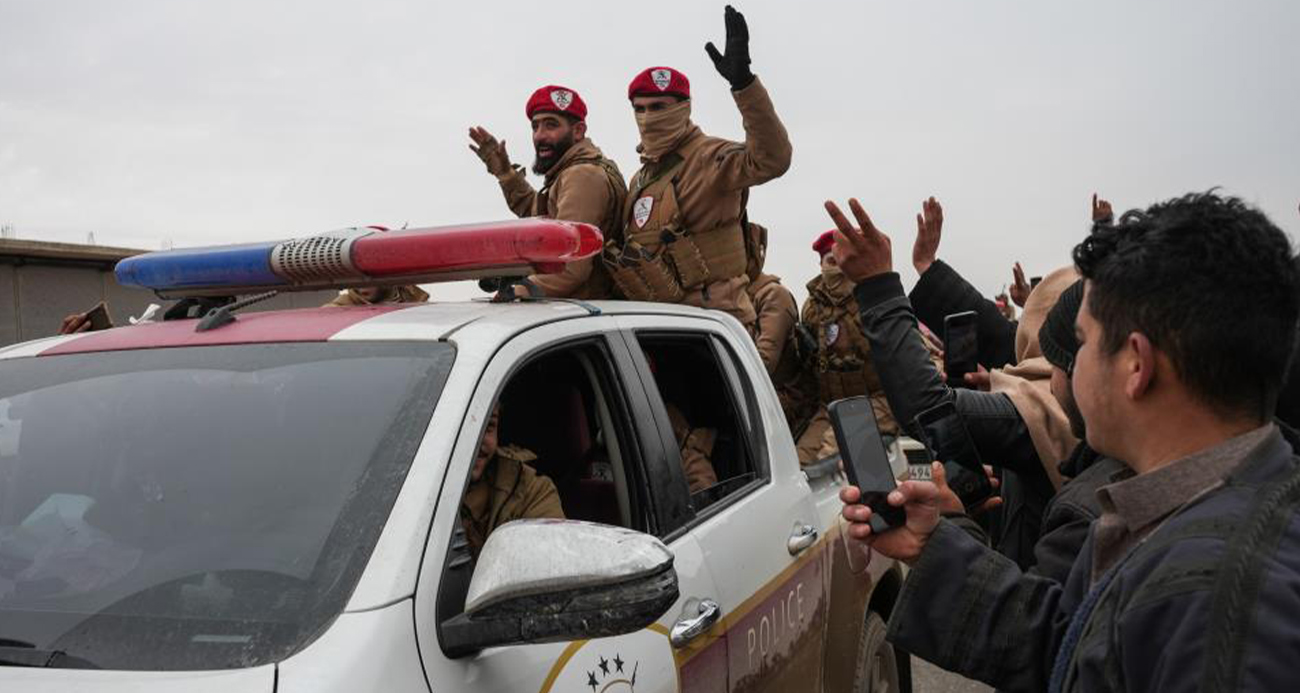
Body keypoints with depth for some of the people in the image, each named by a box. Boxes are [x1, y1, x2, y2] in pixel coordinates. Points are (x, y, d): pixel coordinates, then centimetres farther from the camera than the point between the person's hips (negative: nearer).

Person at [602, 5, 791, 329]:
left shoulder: (708, 158, -9)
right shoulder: (642, 177, 19)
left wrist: (744, 83, -38)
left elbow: (771, 159, -30)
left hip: (709, 316, -9)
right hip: (655, 319, 9)